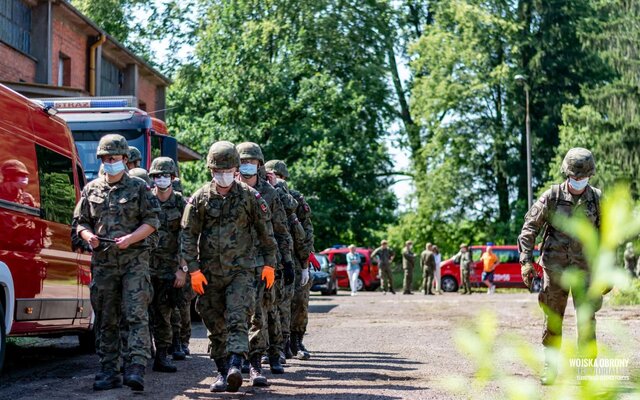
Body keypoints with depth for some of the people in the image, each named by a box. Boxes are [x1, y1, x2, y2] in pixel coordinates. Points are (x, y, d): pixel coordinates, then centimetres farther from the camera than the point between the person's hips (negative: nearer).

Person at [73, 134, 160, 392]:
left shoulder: (139, 188, 4)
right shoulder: (91, 190, 13)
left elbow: (152, 221, 0)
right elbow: (81, 221, 16)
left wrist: (131, 238, -15)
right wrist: (88, 236, -6)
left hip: (134, 260, -3)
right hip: (102, 262, 4)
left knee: (136, 314, -12)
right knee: (106, 320, 6)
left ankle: (136, 368, -16)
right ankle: (108, 371, 13)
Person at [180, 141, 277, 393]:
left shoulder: (250, 197, 1)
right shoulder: (200, 199, 2)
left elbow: (266, 232, 8)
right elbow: (188, 234, 3)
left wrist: (269, 264, 9)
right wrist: (193, 269, -4)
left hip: (241, 270, -2)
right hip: (209, 273, 2)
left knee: (237, 318, -18)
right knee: (216, 325, 7)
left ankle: (235, 367, -30)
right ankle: (222, 372, 16)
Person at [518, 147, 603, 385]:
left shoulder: (597, 199, 2)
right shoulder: (552, 197, -3)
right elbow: (529, 228, -2)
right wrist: (526, 260, -11)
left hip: (584, 267, 1)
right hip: (555, 267, 0)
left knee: (587, 319, -8)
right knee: (553, 320, 5)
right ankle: (550, 369, 15)